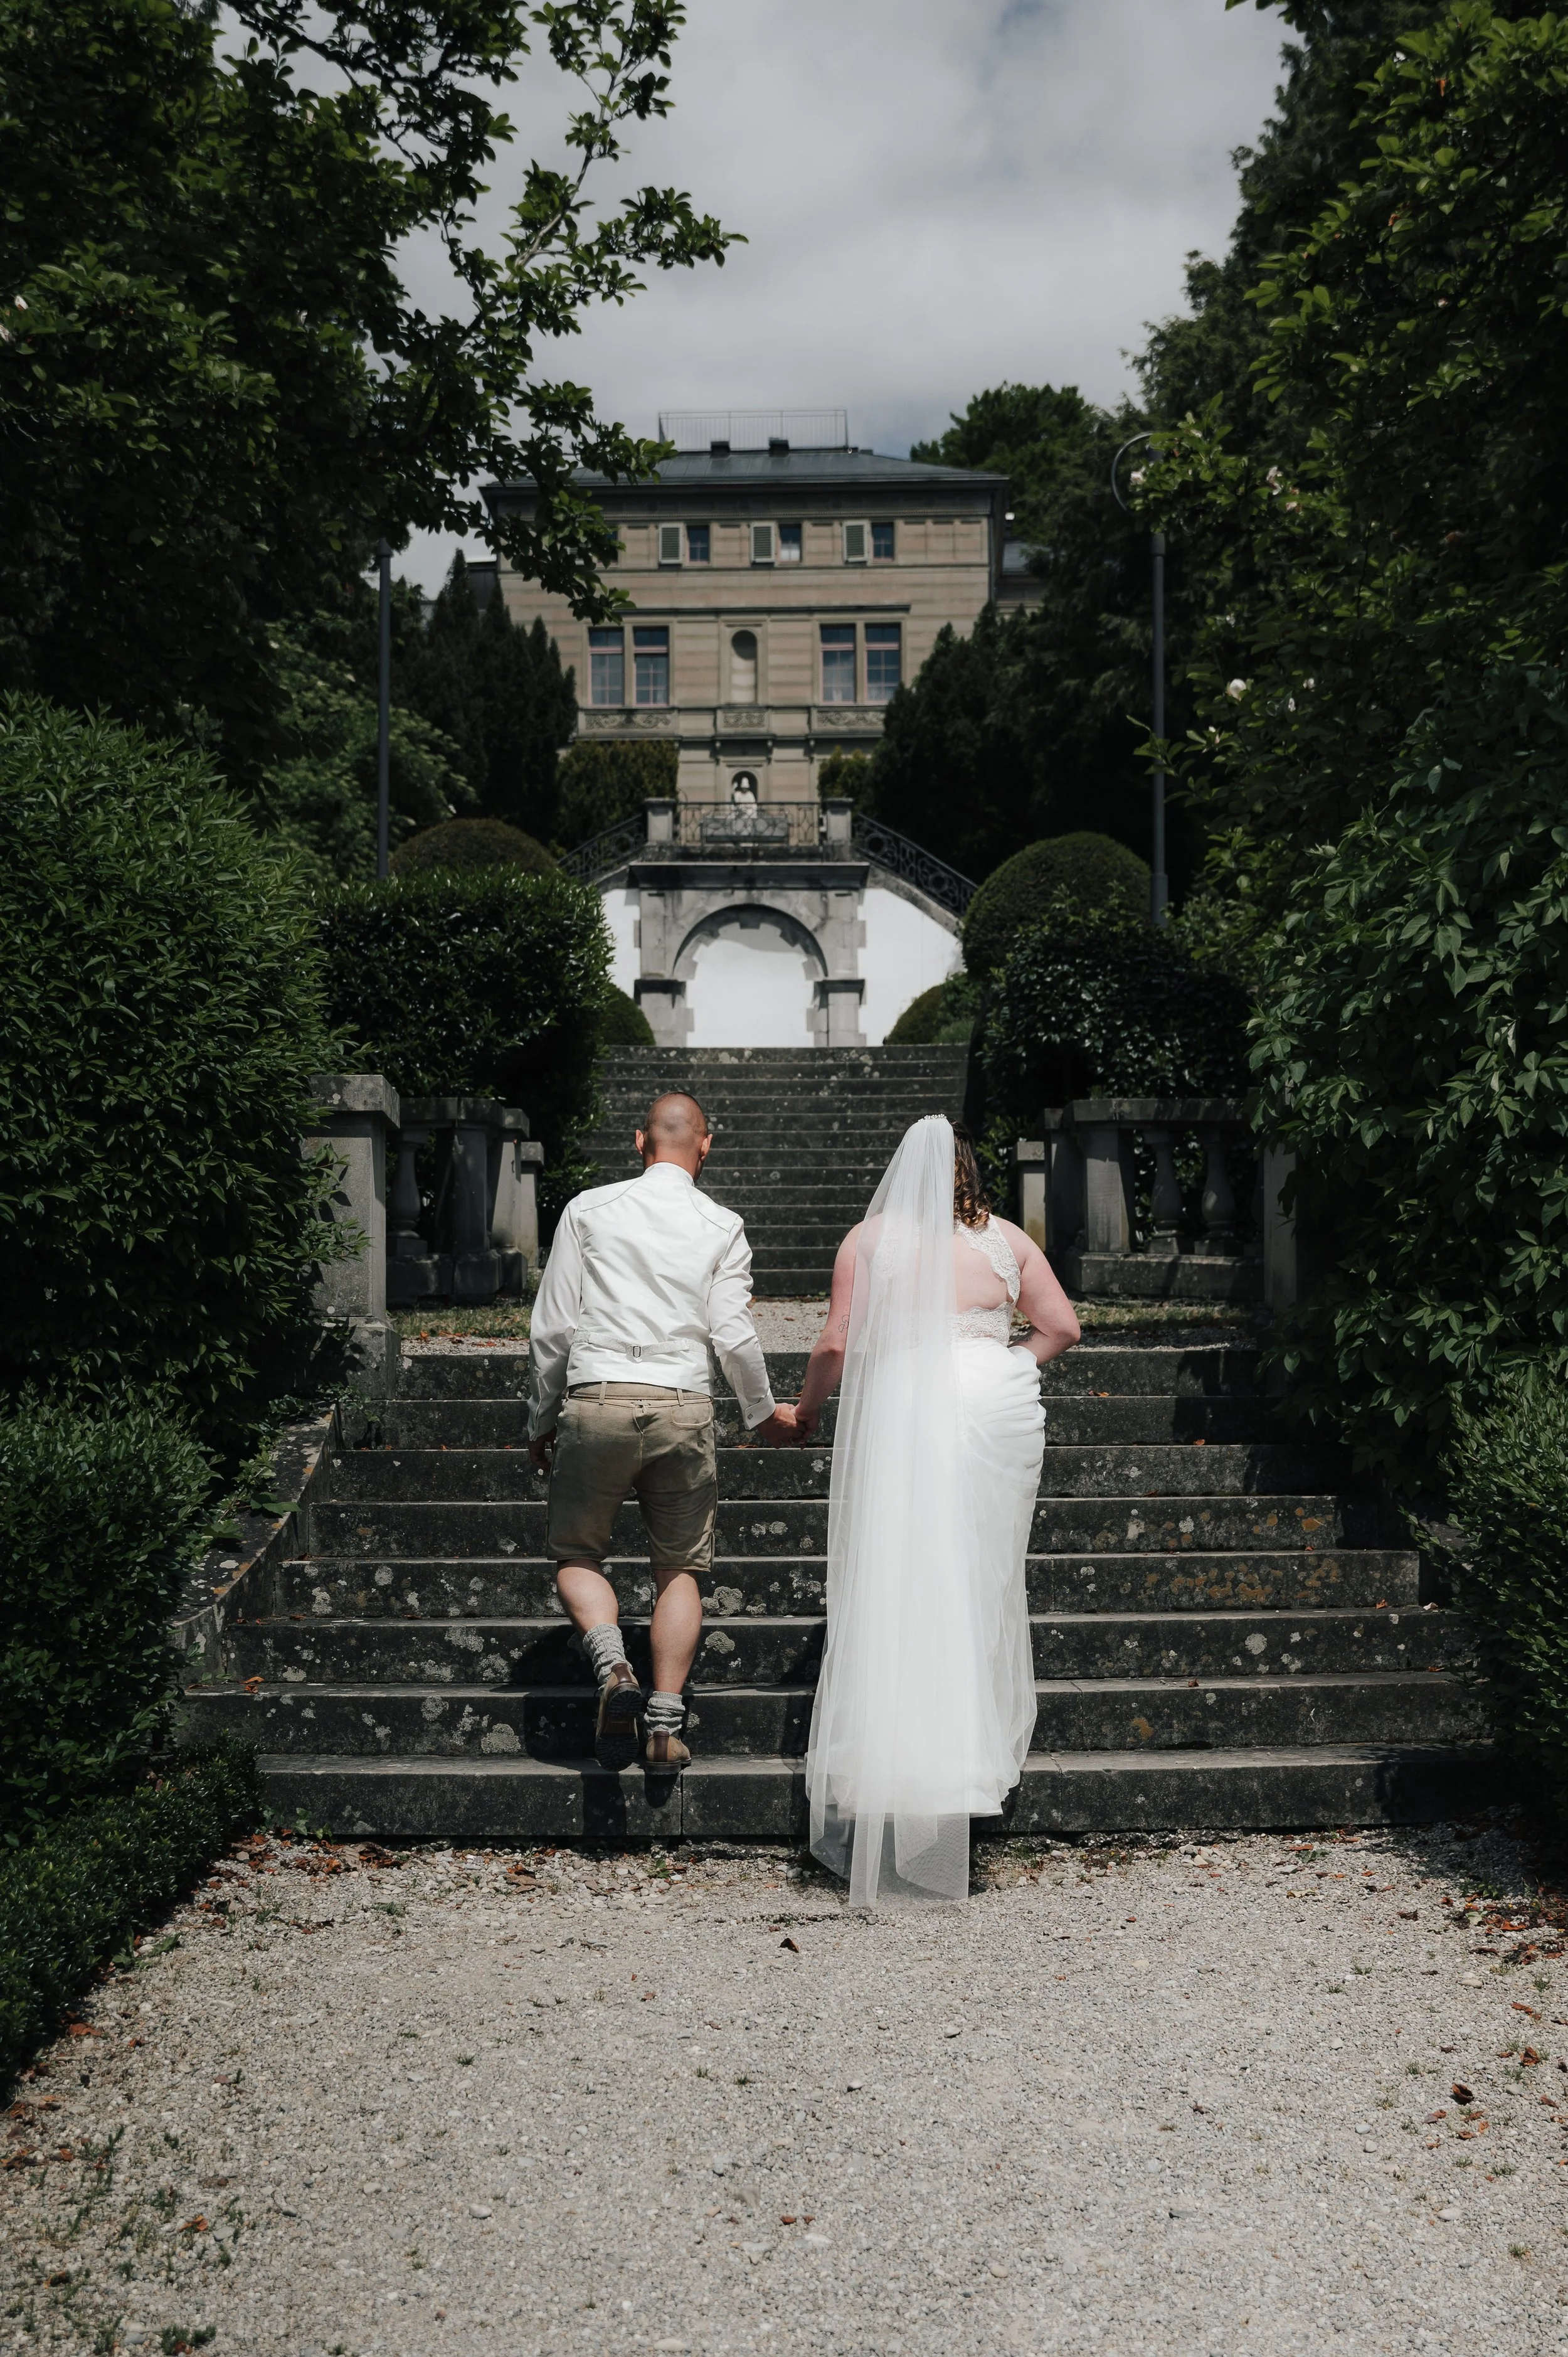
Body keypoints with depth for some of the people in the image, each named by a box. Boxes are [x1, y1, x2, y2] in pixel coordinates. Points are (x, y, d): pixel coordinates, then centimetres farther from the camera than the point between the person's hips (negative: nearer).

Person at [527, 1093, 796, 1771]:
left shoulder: (588, 1209, 5)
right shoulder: (722, 1226, 4)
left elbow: (551, 1328, 4)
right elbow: (734, 1335, 0)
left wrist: (539, 1423, 14)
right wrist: (764, 1414, 17)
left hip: (596, 1403, -1)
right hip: (682, 1409, 1)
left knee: (576, 1555, 15)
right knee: (680, 1568, 14)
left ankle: (613, 1668, -11)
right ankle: (666, 1724, 5)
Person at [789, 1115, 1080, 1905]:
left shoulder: (867, 1240, 1)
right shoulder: (1007, 1239, 7)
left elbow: (836, 1344, -3)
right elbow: (1062, 1327, 8)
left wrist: (806, 1411, 12)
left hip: (900, 1417, -2)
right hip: (996, 1414, 2)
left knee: (892, 1584, 1)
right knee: (984, 1580, 12)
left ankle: (888, 1754, -2)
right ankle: (981, 1744, 21)